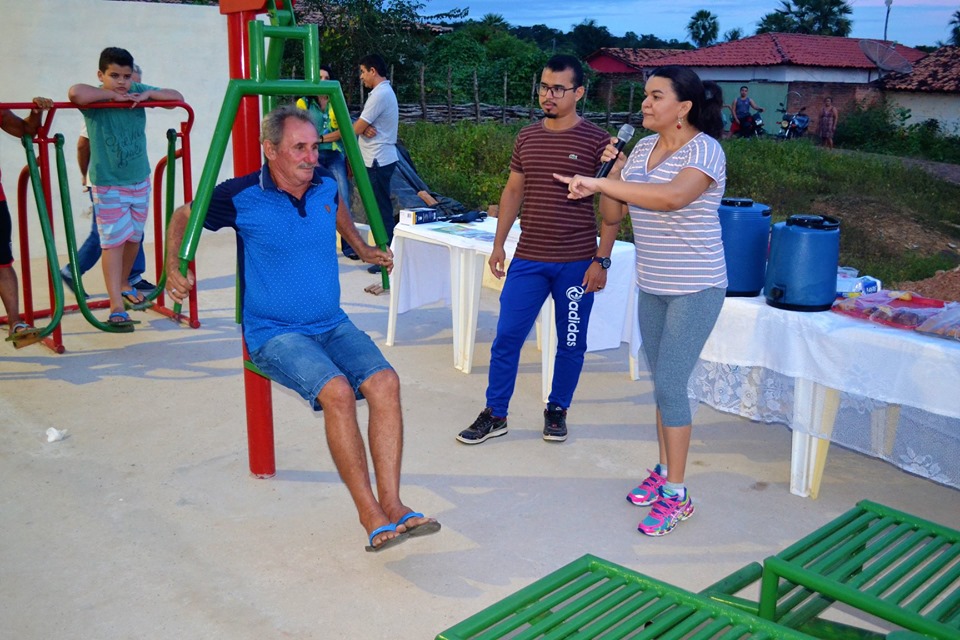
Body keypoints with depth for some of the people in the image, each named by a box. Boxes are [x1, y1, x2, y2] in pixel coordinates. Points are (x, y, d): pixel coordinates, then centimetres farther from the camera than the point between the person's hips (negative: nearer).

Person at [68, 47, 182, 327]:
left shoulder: (138, 92, -2)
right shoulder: (95, 99, -15)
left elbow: (177, 97, 1)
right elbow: (75, 92, -38)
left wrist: (148, 94, -16)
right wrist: (113, 95, -26)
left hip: (140, 180, 5)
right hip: (107, 185, -5)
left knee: (134, 238, 17)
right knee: (114, 241, -9)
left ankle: (123, 285, 41)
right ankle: (116, 306, -6)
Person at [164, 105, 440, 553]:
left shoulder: (325, 185, 5)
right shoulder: (242, 197, -7)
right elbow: (183, 217, 9)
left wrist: (362, 249, 29)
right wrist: (174, 270, -3)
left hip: (333, 326, 5)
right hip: (275, 334, -5)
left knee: (385, 381, -23)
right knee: (337, 391, -31)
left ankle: (391, 503, -22)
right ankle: (371, 516, -23)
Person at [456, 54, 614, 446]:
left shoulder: (597, 141, -4)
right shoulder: (527, 137, 8)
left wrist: (602, 260, -9)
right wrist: (498, 244, 9)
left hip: (577, 262, -3)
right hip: (528, 259, 3)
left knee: (571, 342, 9)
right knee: (506, 336, 2)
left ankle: (557, 410, 27)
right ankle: (494, 415, 14)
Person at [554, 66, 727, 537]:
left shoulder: (704, 150, -15)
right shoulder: (644, 147, 7)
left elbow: (672, 196, -37)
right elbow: (612, 216, 8)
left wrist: (599, 183, -36)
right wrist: (612, 171, -9)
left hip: (695, 289, -7)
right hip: (652, 286, 7)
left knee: (669, 384, -7)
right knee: (663, 383, 15)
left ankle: (676, 494, 5)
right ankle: (664, 471, 29)